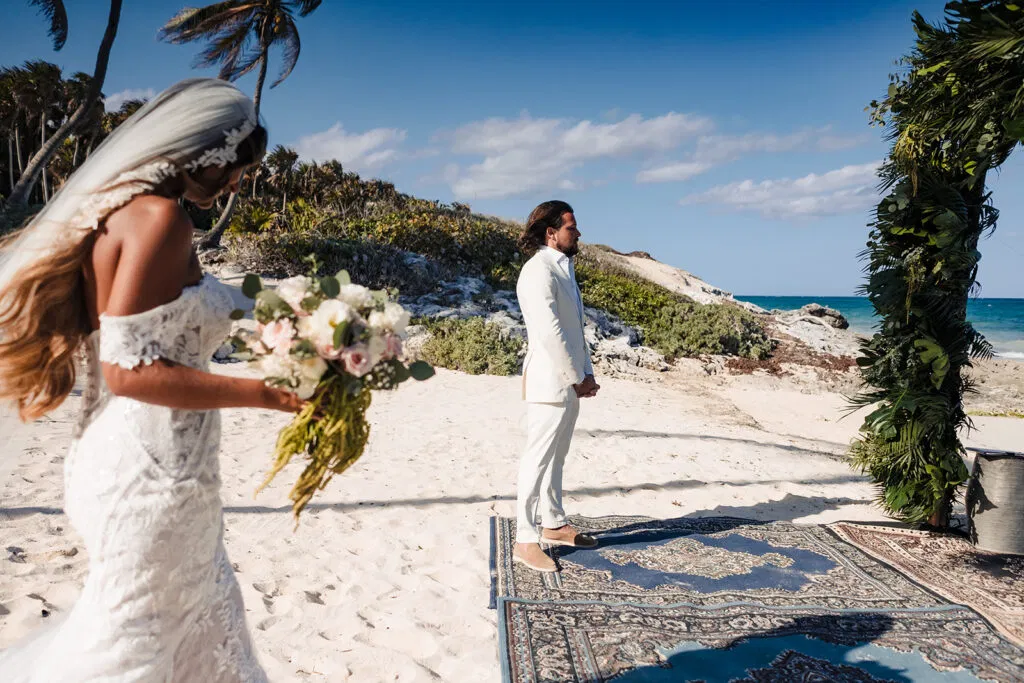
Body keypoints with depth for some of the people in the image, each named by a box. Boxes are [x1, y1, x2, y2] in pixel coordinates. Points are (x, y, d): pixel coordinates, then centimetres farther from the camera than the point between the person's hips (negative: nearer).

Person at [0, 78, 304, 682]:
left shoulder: (119, 210, 11)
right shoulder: (160, 216, -17)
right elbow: (129, 370, -22)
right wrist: (267, 393, -23)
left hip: (140, 463, 9)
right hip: (153, 473, -9)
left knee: (205, 613, 22)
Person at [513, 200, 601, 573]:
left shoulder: (562, 268, 16)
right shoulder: (539, 271, -14)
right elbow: (549, 333, -20)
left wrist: (586, 374, 8)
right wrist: (576, 378, -13)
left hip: (568, 381, 9)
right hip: (549, 382, -9)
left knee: (556, 456, 16)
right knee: (538, 458, -5)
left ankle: (553, 524, 28)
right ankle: (525, 540, 2)